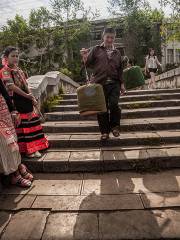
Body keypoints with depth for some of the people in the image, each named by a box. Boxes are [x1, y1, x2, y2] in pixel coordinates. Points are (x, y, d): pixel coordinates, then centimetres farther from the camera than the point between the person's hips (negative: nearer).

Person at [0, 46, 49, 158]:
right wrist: (27, 95, -20)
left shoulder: (19, 70, 14)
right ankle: (26, 149, 12)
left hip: (27, 102, 8)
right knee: (21, 127, -1)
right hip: (16, 102, -8)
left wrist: (33, 98, 3)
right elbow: (11, 86, -22)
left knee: (31, 125, 12)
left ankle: (33, 148, 24)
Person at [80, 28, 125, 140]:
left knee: (113, 104, -17)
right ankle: (105, 131, 16)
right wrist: (85, 57, -14)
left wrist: (122, 84, 13)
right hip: (99, 83, -1)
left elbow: (120, 69, 18)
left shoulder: (117, 52, 17)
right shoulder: (96, 49, 9)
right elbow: (89, 64, 5)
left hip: (114, 83, 1)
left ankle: (115, 126, 7)